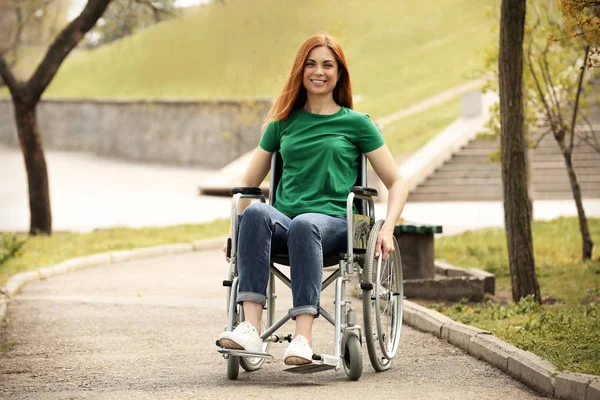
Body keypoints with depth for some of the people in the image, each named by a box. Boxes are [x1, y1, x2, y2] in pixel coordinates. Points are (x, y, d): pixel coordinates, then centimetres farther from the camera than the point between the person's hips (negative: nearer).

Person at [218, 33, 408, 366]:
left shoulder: (356, 123, 14)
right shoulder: (283, 122, 22)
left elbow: (396, 184, 12)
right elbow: (248, 183, 26)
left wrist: (387, 230, -5)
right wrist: (233, 231, 11)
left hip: (333, 221, -2)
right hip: (283, 219, 2)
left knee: (304, 224, -39)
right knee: (255, 212, -34)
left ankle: (303, 338, -51)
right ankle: (250, 328, -46)